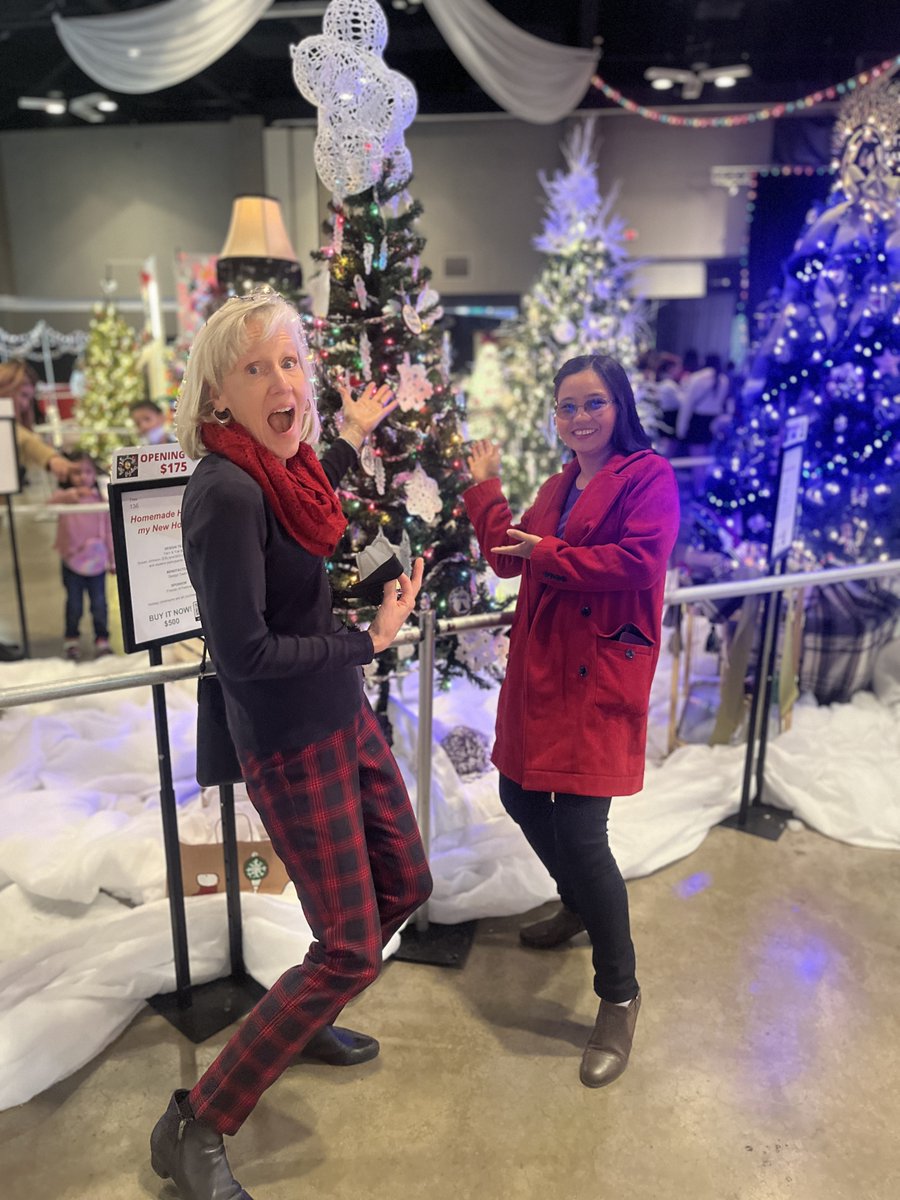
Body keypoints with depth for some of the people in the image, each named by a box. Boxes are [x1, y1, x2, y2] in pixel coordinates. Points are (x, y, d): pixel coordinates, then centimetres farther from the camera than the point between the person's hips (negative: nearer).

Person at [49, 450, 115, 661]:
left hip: (97, 562, 1)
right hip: (72, 562, -1)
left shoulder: (100, 499, 0)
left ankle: (102, 641, 22)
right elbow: (53, 501, -32)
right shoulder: (65, 497, -7)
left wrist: (113, 560, 7)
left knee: (99, 604, 7)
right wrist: (73, 495, -53)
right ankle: (71, 641, 27)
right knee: (74, 605, 9)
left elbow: (109, 531, 5)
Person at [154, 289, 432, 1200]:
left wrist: (351, 439, 29)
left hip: (346, 718, 9)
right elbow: (244, 654, -26)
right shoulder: (224, 491, -24)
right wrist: (371, 639, -16)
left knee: (405, 886, 22)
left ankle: (301, 1020, 46)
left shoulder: (284, 465, 2)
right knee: (352, 952, 0)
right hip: (291, 747, -9)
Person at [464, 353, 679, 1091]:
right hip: (540, 668, 9)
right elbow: (507, 558, 11)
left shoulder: (650, 476, -6)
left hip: (601, 675, -8)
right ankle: (581, 907, 46)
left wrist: (551, 555, -15)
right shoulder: (560, 485, 17)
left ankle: (620, 996, 12)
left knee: (579, 829, -10)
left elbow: (638, 562, -21)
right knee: (522, 796, 18)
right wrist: (484, 486, 12)